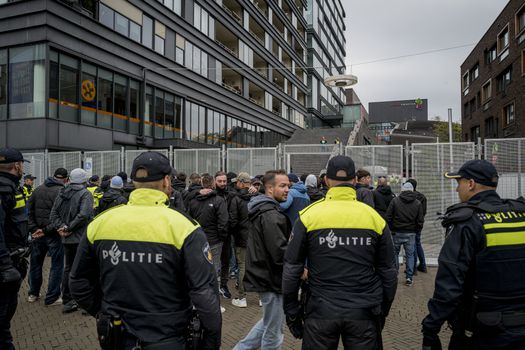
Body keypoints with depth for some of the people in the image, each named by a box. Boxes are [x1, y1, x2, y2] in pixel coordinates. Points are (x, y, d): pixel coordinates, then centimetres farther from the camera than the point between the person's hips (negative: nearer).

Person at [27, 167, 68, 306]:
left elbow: (29, 210, 7)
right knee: (57, 265, 5)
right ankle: (52, 298, 10)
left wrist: (33, 229, 3)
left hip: (37, 234, 6)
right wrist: (47, 230, -15)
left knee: (36, 263, 19)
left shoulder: (38, 189, 7)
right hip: (54, 234, -6)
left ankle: (33, 294, 33)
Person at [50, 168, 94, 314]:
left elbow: (53, 214, 5)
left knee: (68, 268, 16)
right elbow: (84, 215, -24)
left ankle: (67, 301, 22)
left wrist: (61, 227, -3)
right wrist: (69, 227, -15)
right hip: (81, 238, -6)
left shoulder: (62, 193, 9)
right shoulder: (85, 194, -11)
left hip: (66, 238, 6)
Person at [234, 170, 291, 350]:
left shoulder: (262, 210, 10)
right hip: (272, 280, -10)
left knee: (269, 323, 27)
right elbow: (280, 253, -27)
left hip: (263, 275, 10)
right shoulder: (271, 215, -22)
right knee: (273, 334, 8)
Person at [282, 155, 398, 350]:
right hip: (364, 313, 2)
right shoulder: (375, 218, -3)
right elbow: (388, 273, 5)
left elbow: (292, 268, -5)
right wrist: (383, 310, 18)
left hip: (321, 312, -1)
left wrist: (291, 312, 6)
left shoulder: (309, 216, -8)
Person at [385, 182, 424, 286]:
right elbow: (420, 221, -1)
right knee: (410, 255, 9)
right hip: (410, 234, 1)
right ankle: (409, 277, 10)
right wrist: (416, 231, 15)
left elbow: (388, 217, -6)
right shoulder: (418, 203, -1)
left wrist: (391, 229, 7)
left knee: (395, 253, 13)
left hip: (397, 232, -1)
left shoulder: (395, 200, -6)